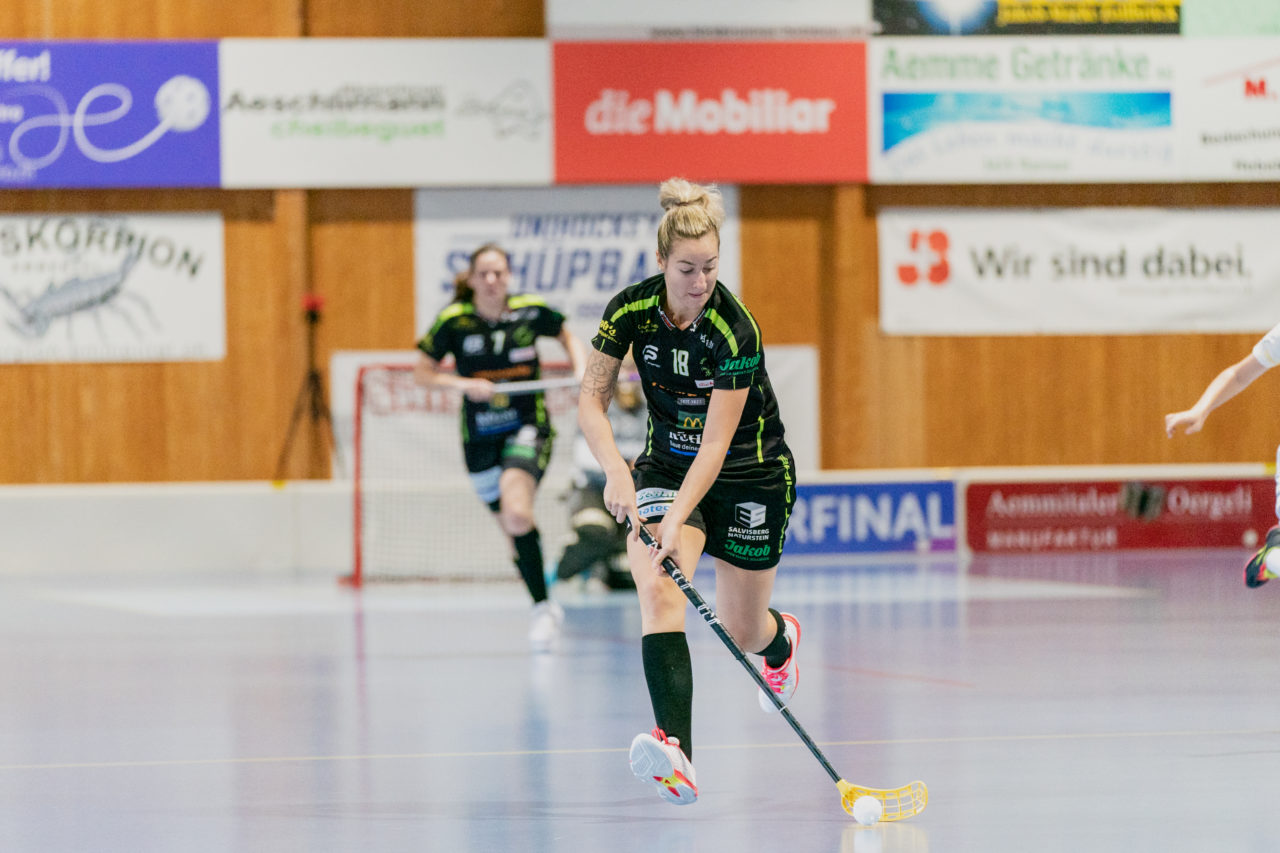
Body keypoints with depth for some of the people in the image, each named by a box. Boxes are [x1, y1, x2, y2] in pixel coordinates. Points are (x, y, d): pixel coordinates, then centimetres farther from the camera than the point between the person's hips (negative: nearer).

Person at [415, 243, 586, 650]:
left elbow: (569, 337, 14)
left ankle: (542, 606, -12)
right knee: (512, 526, 7)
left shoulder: (531, 311, -6)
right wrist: (464, 384, -16)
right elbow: (423, 372, 0)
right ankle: (544, 609, 26)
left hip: (528, 427, -2)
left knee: (517, 514, -25)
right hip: (480, 435, 2)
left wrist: (581, 369, -4)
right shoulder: (453, 320, -8)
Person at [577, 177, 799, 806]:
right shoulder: (631, 310, -16)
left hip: (749, 473, -2)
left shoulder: (735, 331, -27)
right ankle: (676, 752, -40)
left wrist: (678, 519, -41)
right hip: (665, 464, 2)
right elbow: (592, 401, -9)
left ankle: (782, 638, 51)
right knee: (657, 590, -26)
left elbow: (715, 444, -30)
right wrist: (615, 469, -27)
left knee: (740, 630, 10)